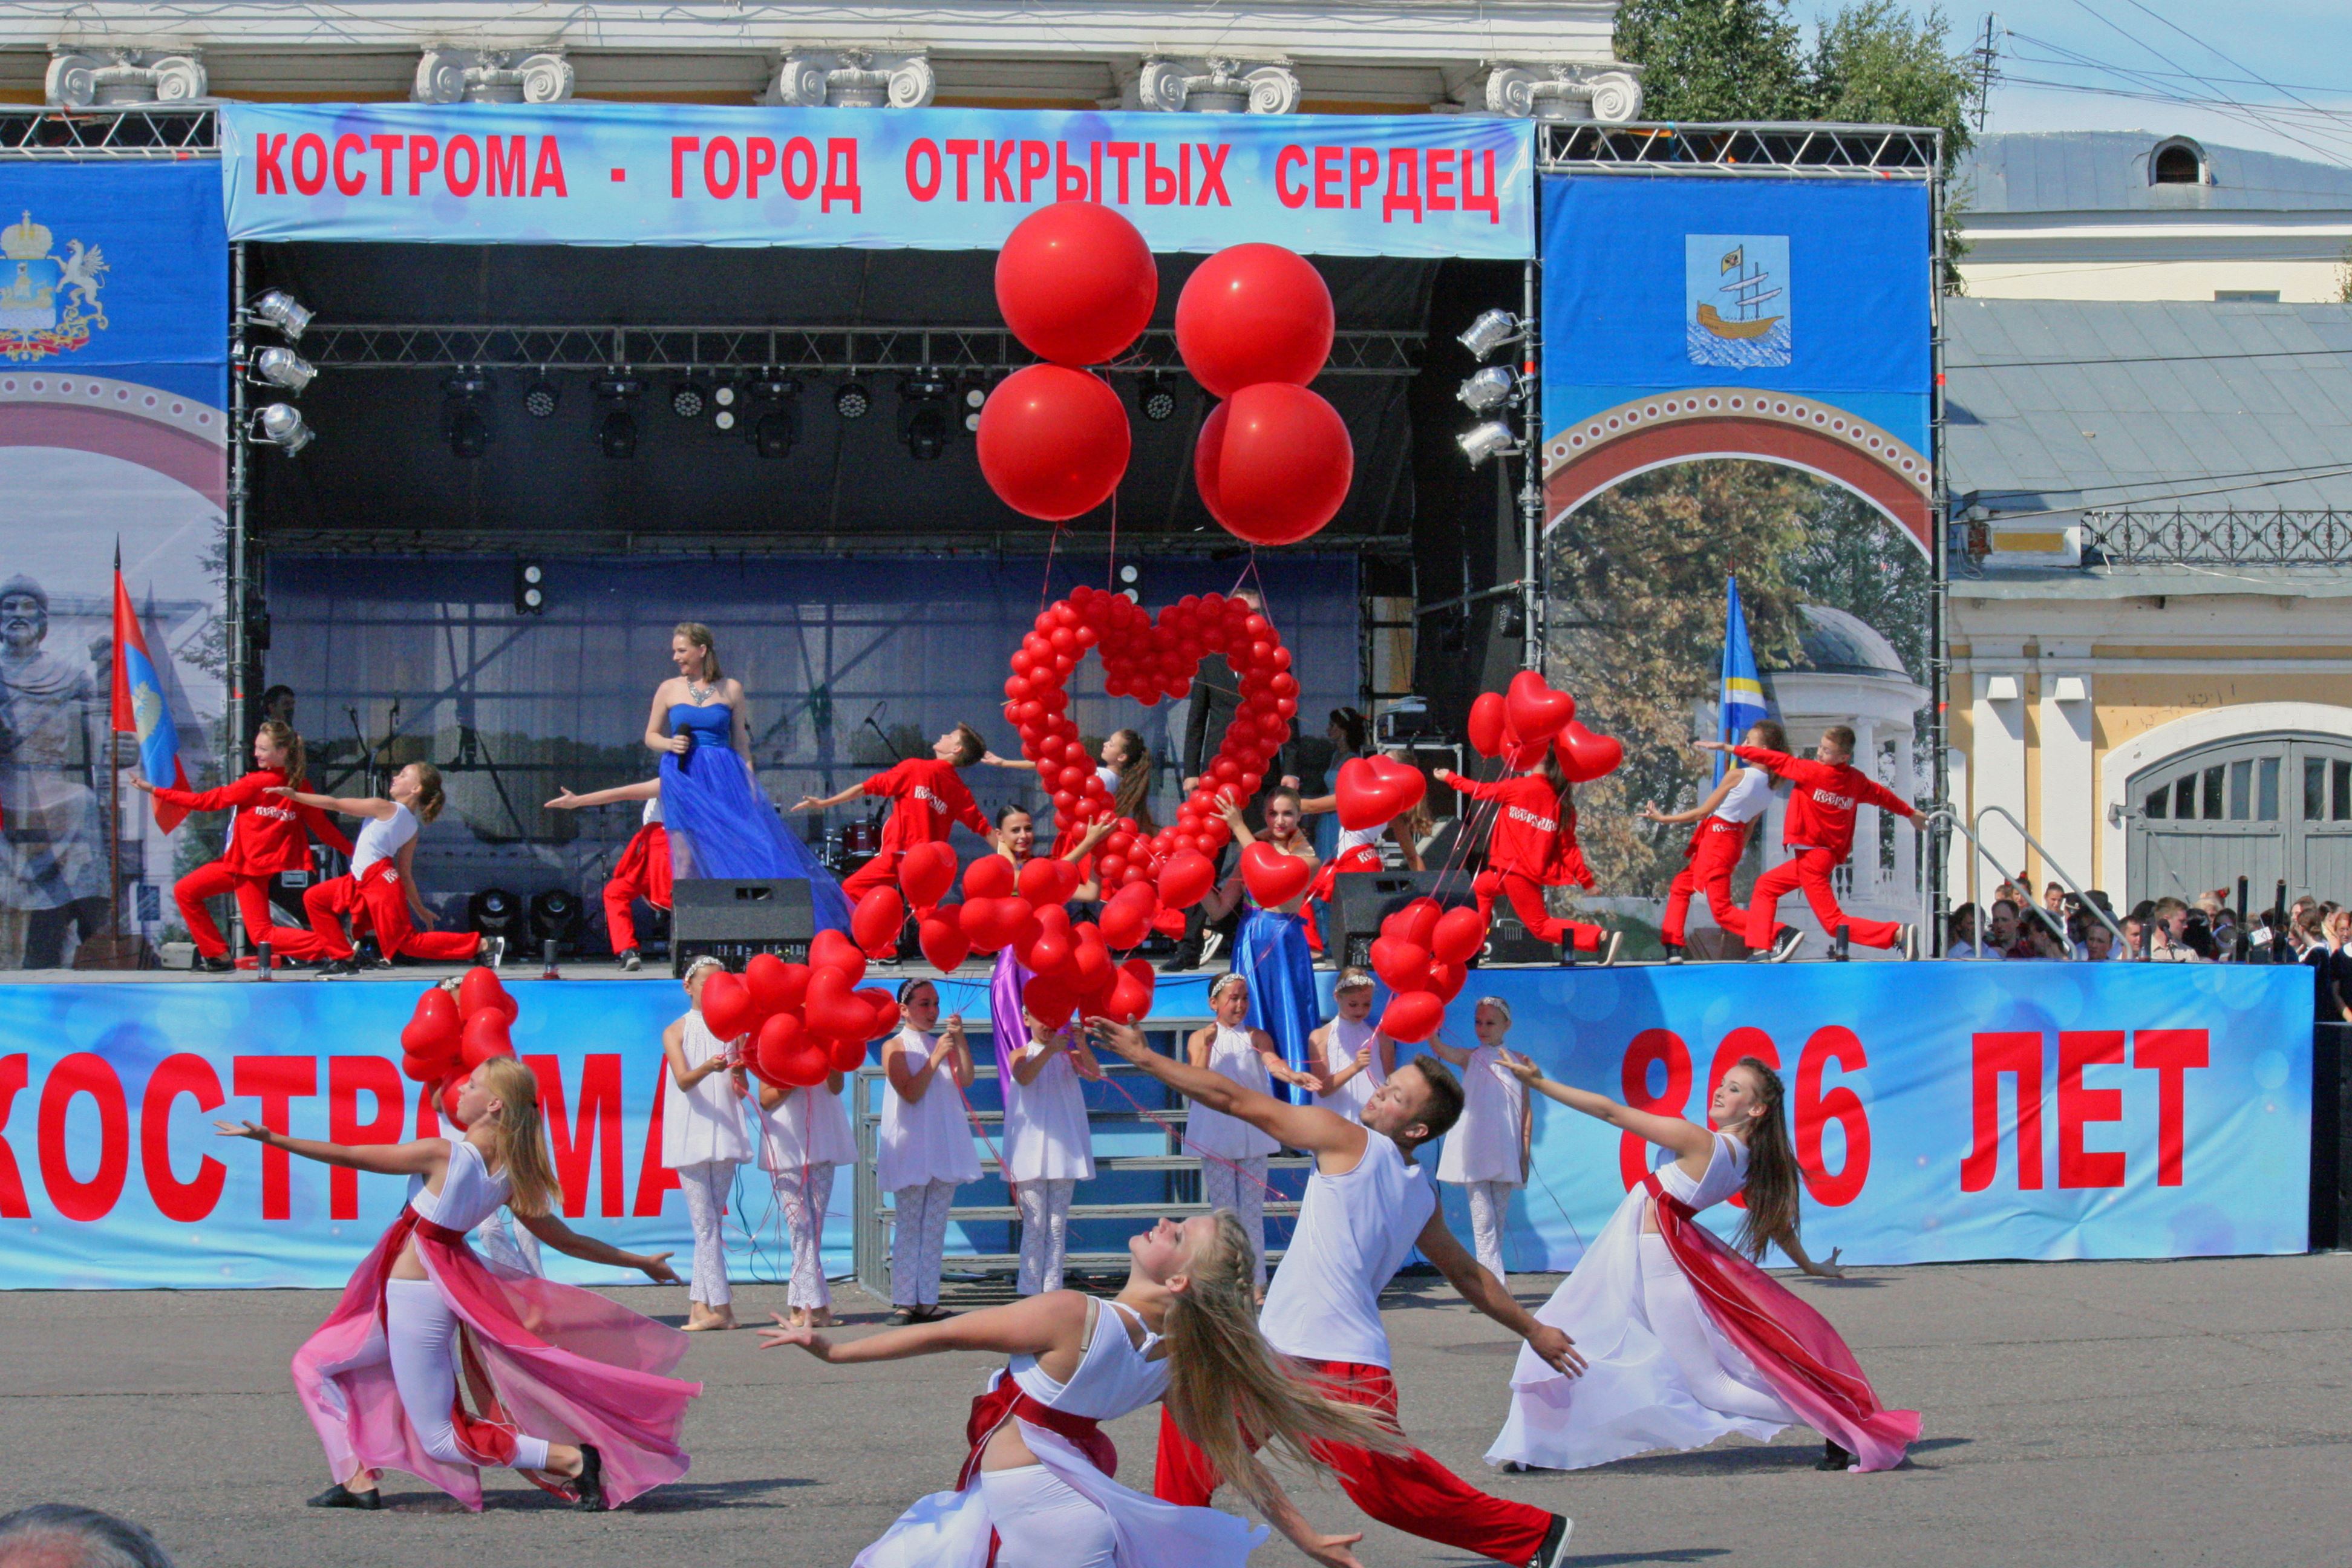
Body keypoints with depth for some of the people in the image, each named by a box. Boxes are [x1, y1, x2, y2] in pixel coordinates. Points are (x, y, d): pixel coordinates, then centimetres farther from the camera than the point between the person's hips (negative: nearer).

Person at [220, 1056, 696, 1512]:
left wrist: (269, 1137, -10)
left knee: (441, 1441, 0)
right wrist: (642, 1263, 17)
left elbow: (348, 1156, -17)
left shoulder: (444, 1156, -21)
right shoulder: (511, 1176, -2)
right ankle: (359, 1480, 14)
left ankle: (572, 1458, -8)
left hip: (413, 1299, -8)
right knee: (316, 1364, 20)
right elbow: (567, 1240, 4)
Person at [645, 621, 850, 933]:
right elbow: (651, 736, 15)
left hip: (724, 778, 0)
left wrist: (750, 784, 2)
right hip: (683, 778, 0)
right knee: (685, 861, -4)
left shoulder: (731, 689, 8)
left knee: (735, 854, -6)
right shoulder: (669, 689, 9)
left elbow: (741, 742, 10)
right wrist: (670, 744, -7)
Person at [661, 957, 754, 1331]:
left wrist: (739, 1074, -15)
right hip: (691, 1136, -3)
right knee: (705, 1223, -8)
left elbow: (741, 1091, 8)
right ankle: (719, 1307, -11)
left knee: (714, 1223, 3)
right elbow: (683, 1081, -11)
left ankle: (699, 1305, 7)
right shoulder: (677, 1031, 4)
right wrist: (707, 1068, -31)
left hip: (725, 1134, 3)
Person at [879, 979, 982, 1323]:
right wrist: (936, 1057, -16)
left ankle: (927, 1300, 5)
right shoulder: (895, 1047, -2)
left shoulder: (943, 1044, 13)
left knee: (935, 1227, 4)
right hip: (910, 1148, -5)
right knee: (908, 1226, -4)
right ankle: (905, 1302, -4)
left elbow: (965, 1080, -2)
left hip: (944, 1147, 5)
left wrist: (960, 1040, -10)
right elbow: (911, 1093, -13)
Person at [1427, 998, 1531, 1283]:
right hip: (1473, 1151, -1)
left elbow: (1526, 1109, 8)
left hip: (1505, 1153, 1)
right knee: (1483, 1220, -8)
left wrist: (1525, 1152, 2)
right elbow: (1438, 1047, -14)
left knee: (1499, 1219, 6)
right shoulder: (1469, 1058, 5)